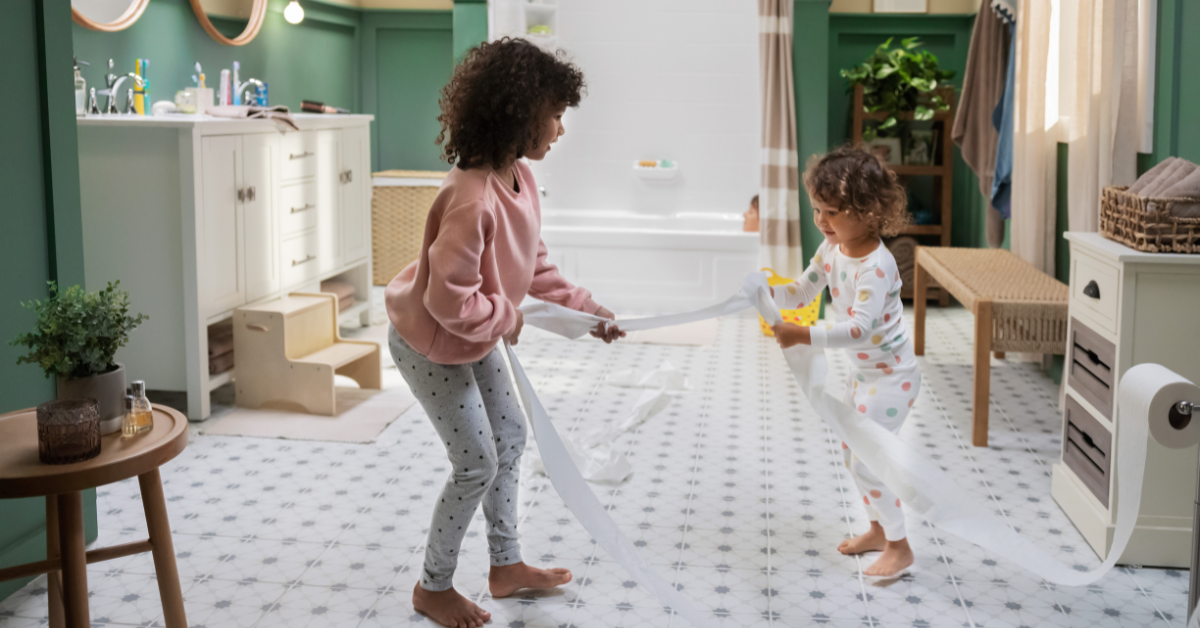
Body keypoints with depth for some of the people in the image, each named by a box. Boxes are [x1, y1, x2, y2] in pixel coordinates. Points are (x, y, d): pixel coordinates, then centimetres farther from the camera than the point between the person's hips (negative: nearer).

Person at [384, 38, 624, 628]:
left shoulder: (520, 178, -6)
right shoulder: (471, 199, -36)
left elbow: (534, 264, 7)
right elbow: (447, 298, -36)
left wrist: (584, 307, 3)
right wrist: (505, 319, -20)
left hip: (476, 338, 10)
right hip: (430, 343, -9)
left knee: (510, 436, 18)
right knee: (478, 463, -1)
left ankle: (506, 566, 36)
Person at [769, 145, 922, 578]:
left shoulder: (876, 267, -30)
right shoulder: (832, 248, -4)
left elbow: (860, 329, -37)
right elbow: (803, 291, 4)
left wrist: (803, 336, -45)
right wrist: (768, 293, -16)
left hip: (892, 377, -9)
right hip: (862, 372, 10)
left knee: (866, 461, -7)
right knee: (851, 450, 19)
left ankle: (899, 548, 10)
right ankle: (878, 529, 37)